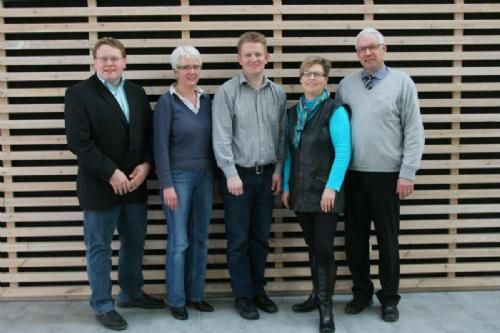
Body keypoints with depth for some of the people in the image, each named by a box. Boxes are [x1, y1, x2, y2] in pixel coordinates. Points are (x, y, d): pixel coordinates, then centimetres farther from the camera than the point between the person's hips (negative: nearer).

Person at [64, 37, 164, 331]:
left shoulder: (137, 93, 8)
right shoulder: (79, 93, -8)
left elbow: (149, 134, 9)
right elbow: (78, 142, -15)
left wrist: (146, 164, -8)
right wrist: (111, 173, -18)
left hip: (135, 183, 5)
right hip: (100, 185, -5)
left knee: (135, 241, 16)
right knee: (99, 247, 7)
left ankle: (132, 293, 35)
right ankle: (103, 305, 22)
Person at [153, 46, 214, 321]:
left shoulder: (207, 100, 7)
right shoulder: (166, 102, -8)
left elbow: (212, 139, 10)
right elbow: (160, 146, -11)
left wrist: (214, 175, 7)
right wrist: (167, 185, -16)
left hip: (205, 176, 5)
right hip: (179, 177, -5)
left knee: (200, 239, 12)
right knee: (179, 242, 0)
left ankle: (196, 294, 25)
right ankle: (176, 300, 16)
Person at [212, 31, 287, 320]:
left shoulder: (278, 93, 6)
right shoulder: (227, 92, -5)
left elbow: (282, 135, 8)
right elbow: (221, 137, -9)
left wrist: (278, 169, 3)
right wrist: (231, 174, -13)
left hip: (267, 174, 4)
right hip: (239, 174, -3)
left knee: (261, 237, 13)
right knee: (239, 239, 5)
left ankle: (259, 290, 27)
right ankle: (243, 295, 18)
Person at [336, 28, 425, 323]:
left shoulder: (401, 82, -1)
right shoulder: (346, 85, 8)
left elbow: (414, 130, -4)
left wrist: (408, 173, -9)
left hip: (387, 175, -3)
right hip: (352, 174, 3)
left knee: (387, 239, 7)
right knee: (356, 238, 10)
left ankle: (390, 299, 23)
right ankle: (362, 293, 27)